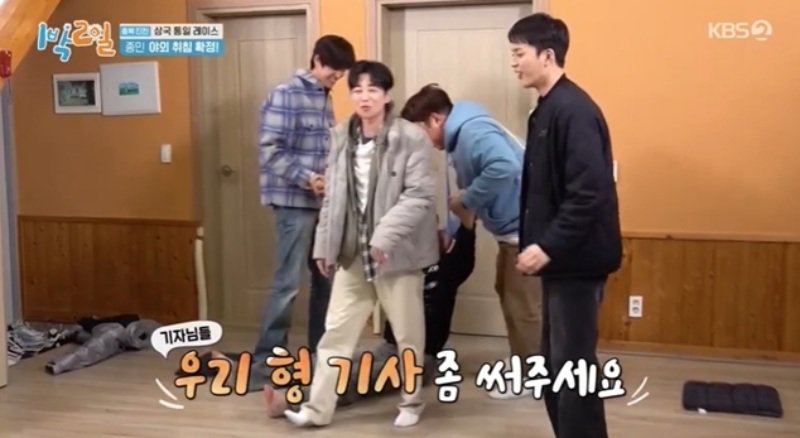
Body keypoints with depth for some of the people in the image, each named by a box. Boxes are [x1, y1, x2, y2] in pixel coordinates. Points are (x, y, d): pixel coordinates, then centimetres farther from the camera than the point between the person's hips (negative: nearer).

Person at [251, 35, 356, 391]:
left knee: (326, 281, 11)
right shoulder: (285, 95, -9)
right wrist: (305, 178, -23)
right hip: (295, 202, -8)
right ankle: (263, 365, 2)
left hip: (323, 202, 8)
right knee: (288, 285, -7)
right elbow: (269, 150, -15)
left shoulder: (324, 99, 16)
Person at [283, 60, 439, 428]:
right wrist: (324, 245, 8)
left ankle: (411, 401, 29)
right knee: (336, 330, 5)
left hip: (396, 252, -4)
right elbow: (332, 197, 10)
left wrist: (385, 234, -27)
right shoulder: (342, 138, 6)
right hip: (352, 252, 4)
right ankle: (318, 408, 13)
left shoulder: (412, 139, -11)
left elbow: (420, 195, -17)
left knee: (408, 333, 10)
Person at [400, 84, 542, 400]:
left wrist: (465, 200, -25)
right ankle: (523, 367, 33)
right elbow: (469, 187, 17)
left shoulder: (473, 132, -20)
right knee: (509, 294, 20)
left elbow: (505, 167, -37)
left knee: (523, 303, -2)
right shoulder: (459, 138, 13)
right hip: (512, 227, 11)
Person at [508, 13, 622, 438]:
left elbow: (589, 193, -24)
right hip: (561, 259, 10)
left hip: (576, 260, -10)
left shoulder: (574, 110, -17)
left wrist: (548, 246, -22)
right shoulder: (546, 109, 13)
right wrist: (536, 243, 14)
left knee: (573, 364, -1)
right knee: (556, 363, 17)